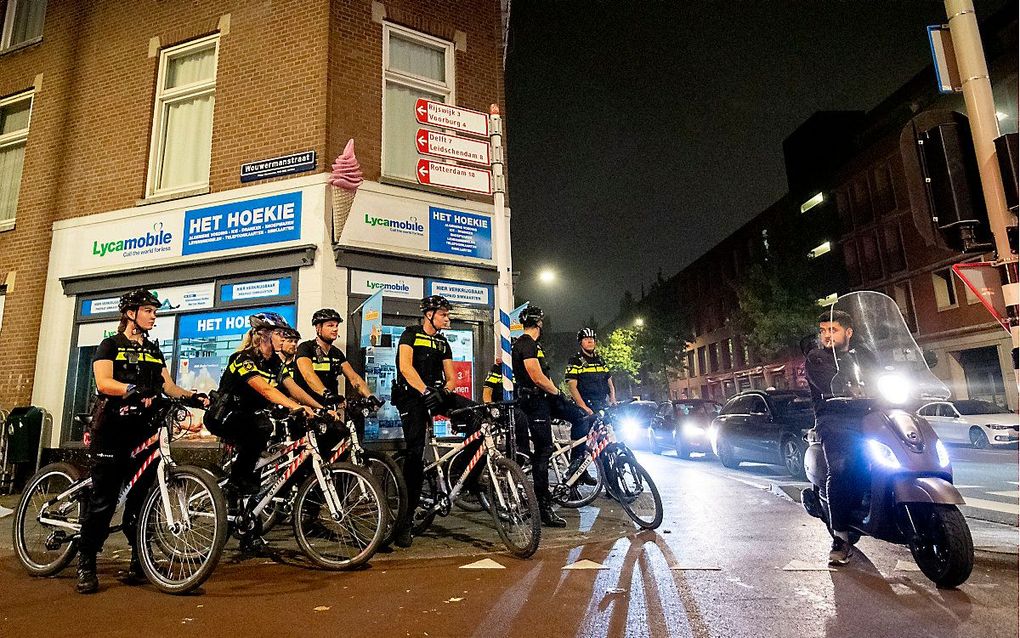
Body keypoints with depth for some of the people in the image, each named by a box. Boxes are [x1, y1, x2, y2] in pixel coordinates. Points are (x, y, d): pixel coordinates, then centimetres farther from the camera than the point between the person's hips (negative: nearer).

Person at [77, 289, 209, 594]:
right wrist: (134, 390, -32)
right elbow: (104, 382, -14)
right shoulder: (110, 345, 2)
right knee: (104, 499, -3)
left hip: (144, 431, 5)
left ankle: (140, 559, 14)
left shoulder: (153, 350, 18)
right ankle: (86, 563, 10)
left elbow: (169, 386, 11)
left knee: (144, 496, 5)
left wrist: (193, 397, -7)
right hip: (112, 431, -4)